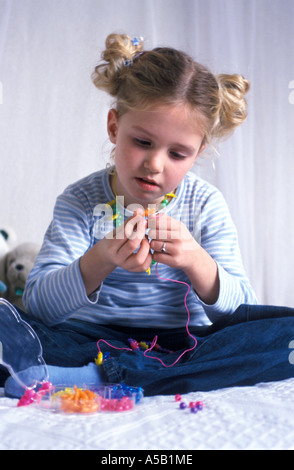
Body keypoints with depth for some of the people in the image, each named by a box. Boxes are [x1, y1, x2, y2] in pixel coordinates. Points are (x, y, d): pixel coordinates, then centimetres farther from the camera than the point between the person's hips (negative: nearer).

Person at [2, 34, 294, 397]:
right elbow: (38, 306, -13)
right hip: (91, 339, -2)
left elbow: (239, 310, -4)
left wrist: (196, 262, -24)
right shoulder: (81, 202, -4)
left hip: (180, 344, 3)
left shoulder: (205, 205, -1)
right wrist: (98, 262, -31)